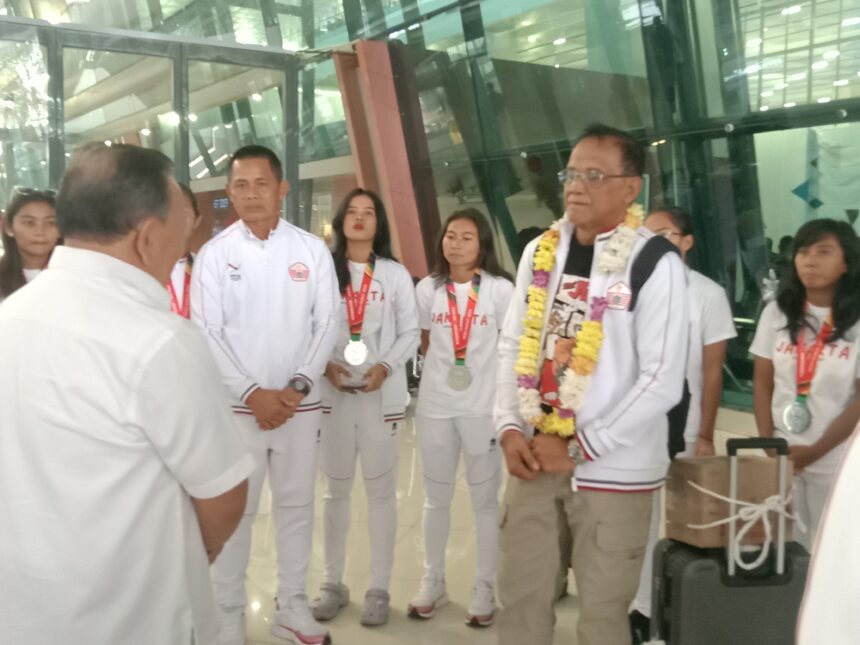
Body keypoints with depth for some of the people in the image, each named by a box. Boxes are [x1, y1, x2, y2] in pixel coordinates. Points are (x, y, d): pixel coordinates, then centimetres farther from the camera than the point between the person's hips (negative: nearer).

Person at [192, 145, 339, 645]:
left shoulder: (312, 250, 1)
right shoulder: (215, 253, -2)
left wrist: (298, 387, -10)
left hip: (301, 403, 2)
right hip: (237, 405, -1)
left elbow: (328, 324, 0)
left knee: (297, 505, 11)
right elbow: (206, 333, -5)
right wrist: (252, 393, -13)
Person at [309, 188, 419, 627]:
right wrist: (325, 364, -13)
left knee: (381, 491, 3)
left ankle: (379, 589, 12)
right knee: (336, 489, 10)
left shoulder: (395, 274, 6)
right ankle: (333, 583, 21)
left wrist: (385, 367, -12)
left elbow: (409, 332, 3)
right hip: (334, 392, 1)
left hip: (382, 394, -1)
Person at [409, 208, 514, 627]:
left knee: (485, 500, 7)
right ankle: (433, 581, 29)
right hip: (435, 406, 3)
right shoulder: (428, 288, 3)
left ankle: (485, 588, 20)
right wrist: (443, 372, 8)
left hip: (484, 407, -2)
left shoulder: (500, 289, -4)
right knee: (436, 497, 14)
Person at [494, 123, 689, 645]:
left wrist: (579, 448, -14)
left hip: (613, 468, -4)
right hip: (534, 456, 5)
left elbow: (663, 381, -14)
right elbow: (513, 346, 10)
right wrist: (510, 428, -4)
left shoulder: (655, 263, -11)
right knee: (521, 597, 13)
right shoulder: (541, 252, 6)